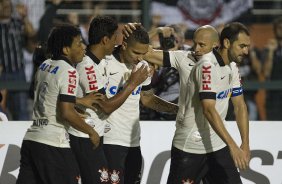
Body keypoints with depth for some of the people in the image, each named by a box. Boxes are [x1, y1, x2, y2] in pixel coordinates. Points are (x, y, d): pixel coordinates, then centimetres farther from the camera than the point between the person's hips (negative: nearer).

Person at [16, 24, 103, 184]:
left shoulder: (45, 65, 12)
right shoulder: (69, 72, -12)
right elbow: (66, 113, -19)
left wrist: (81, 101, 23)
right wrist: (91, 132, -7)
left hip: (31, 139, 8)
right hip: (53, 144, -8)